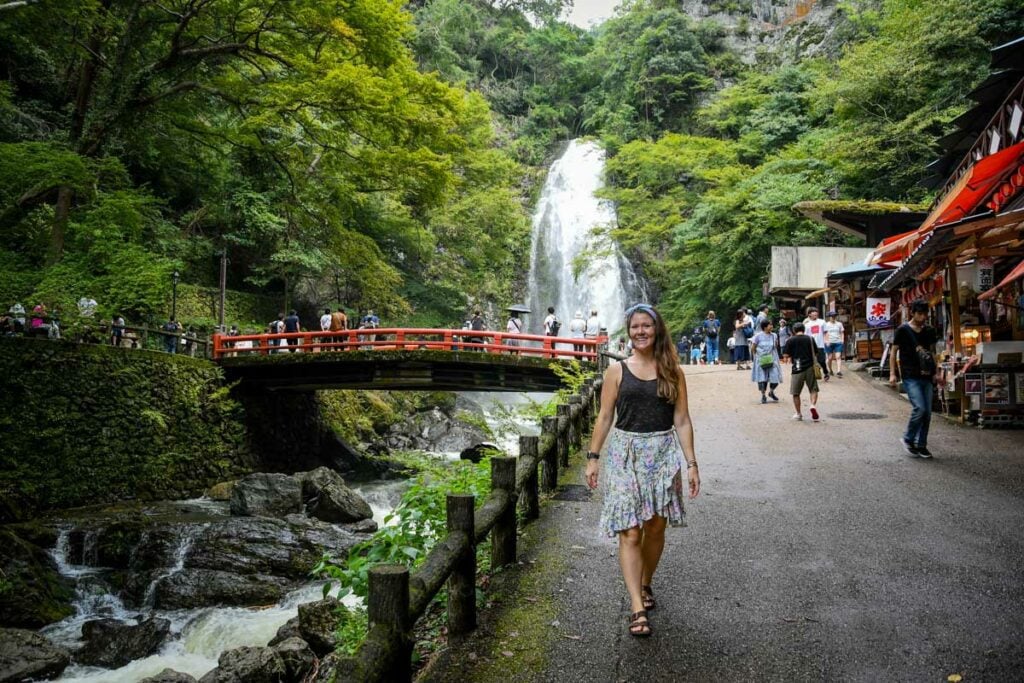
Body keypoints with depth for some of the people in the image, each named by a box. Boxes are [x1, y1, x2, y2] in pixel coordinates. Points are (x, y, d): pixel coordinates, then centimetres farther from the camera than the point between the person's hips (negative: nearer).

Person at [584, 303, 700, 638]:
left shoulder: (672, 372, 4)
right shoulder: (617, 371, 1)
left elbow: (682, 420, 4)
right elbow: (605, 417, 4)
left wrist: (691, 463, 0)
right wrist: (593, 457, 0)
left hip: (663, 454, 1)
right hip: (626, 454, -1)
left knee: (655, 529, 11)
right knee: (630, 532, -7)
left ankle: (645, 584, 34)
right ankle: (638, 608, -6)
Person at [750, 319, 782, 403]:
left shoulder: (774, 336, 3)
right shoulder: (758, 336, -7)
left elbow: (776, 347, 15)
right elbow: (752, 348, -2)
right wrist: (757, 357, -4)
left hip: (772, 360, 3)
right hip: (761, 361, -3)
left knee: (775, 377, -3)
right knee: (762, 379, 2)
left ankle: (771, 392, 25)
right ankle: (763, 396, 17)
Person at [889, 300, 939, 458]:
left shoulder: (930, 331, 9)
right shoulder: (903, 330, -3)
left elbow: (933, 352, 19)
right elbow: (894, 352, 1)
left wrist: (936, 372, 11)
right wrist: (892, 373, -6)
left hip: (926, 376, 5)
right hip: (910, 377, -5)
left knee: (927, 412, 4)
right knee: (919, 408, -17)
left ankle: (921, 445, 16)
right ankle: (908, 439, 4)